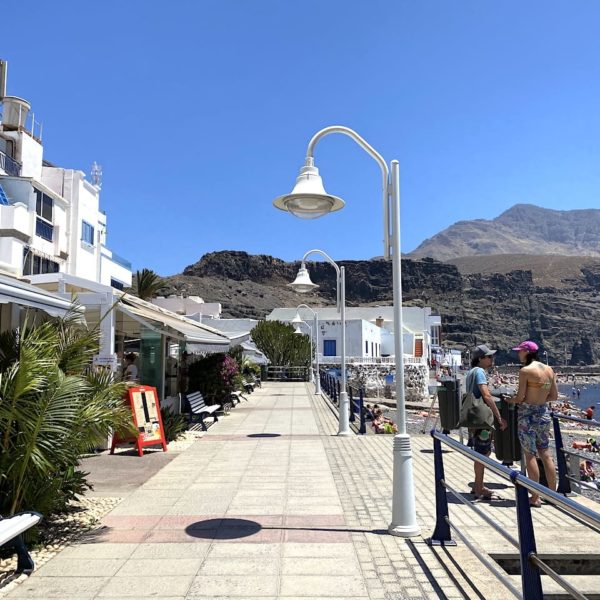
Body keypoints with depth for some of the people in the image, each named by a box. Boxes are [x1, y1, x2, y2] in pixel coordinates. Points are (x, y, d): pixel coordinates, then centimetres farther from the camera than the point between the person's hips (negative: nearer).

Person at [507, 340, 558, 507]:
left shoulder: (525, 370, -14)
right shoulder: (549, 370, 6)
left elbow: (520, 397, -14)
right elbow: (554, 396, 9)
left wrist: (508, 400, 5)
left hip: (528, 415, -6)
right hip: (544, 414, 7)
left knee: (530, 455, 1)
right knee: (546, 454, 15)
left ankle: (535, 497, 7)